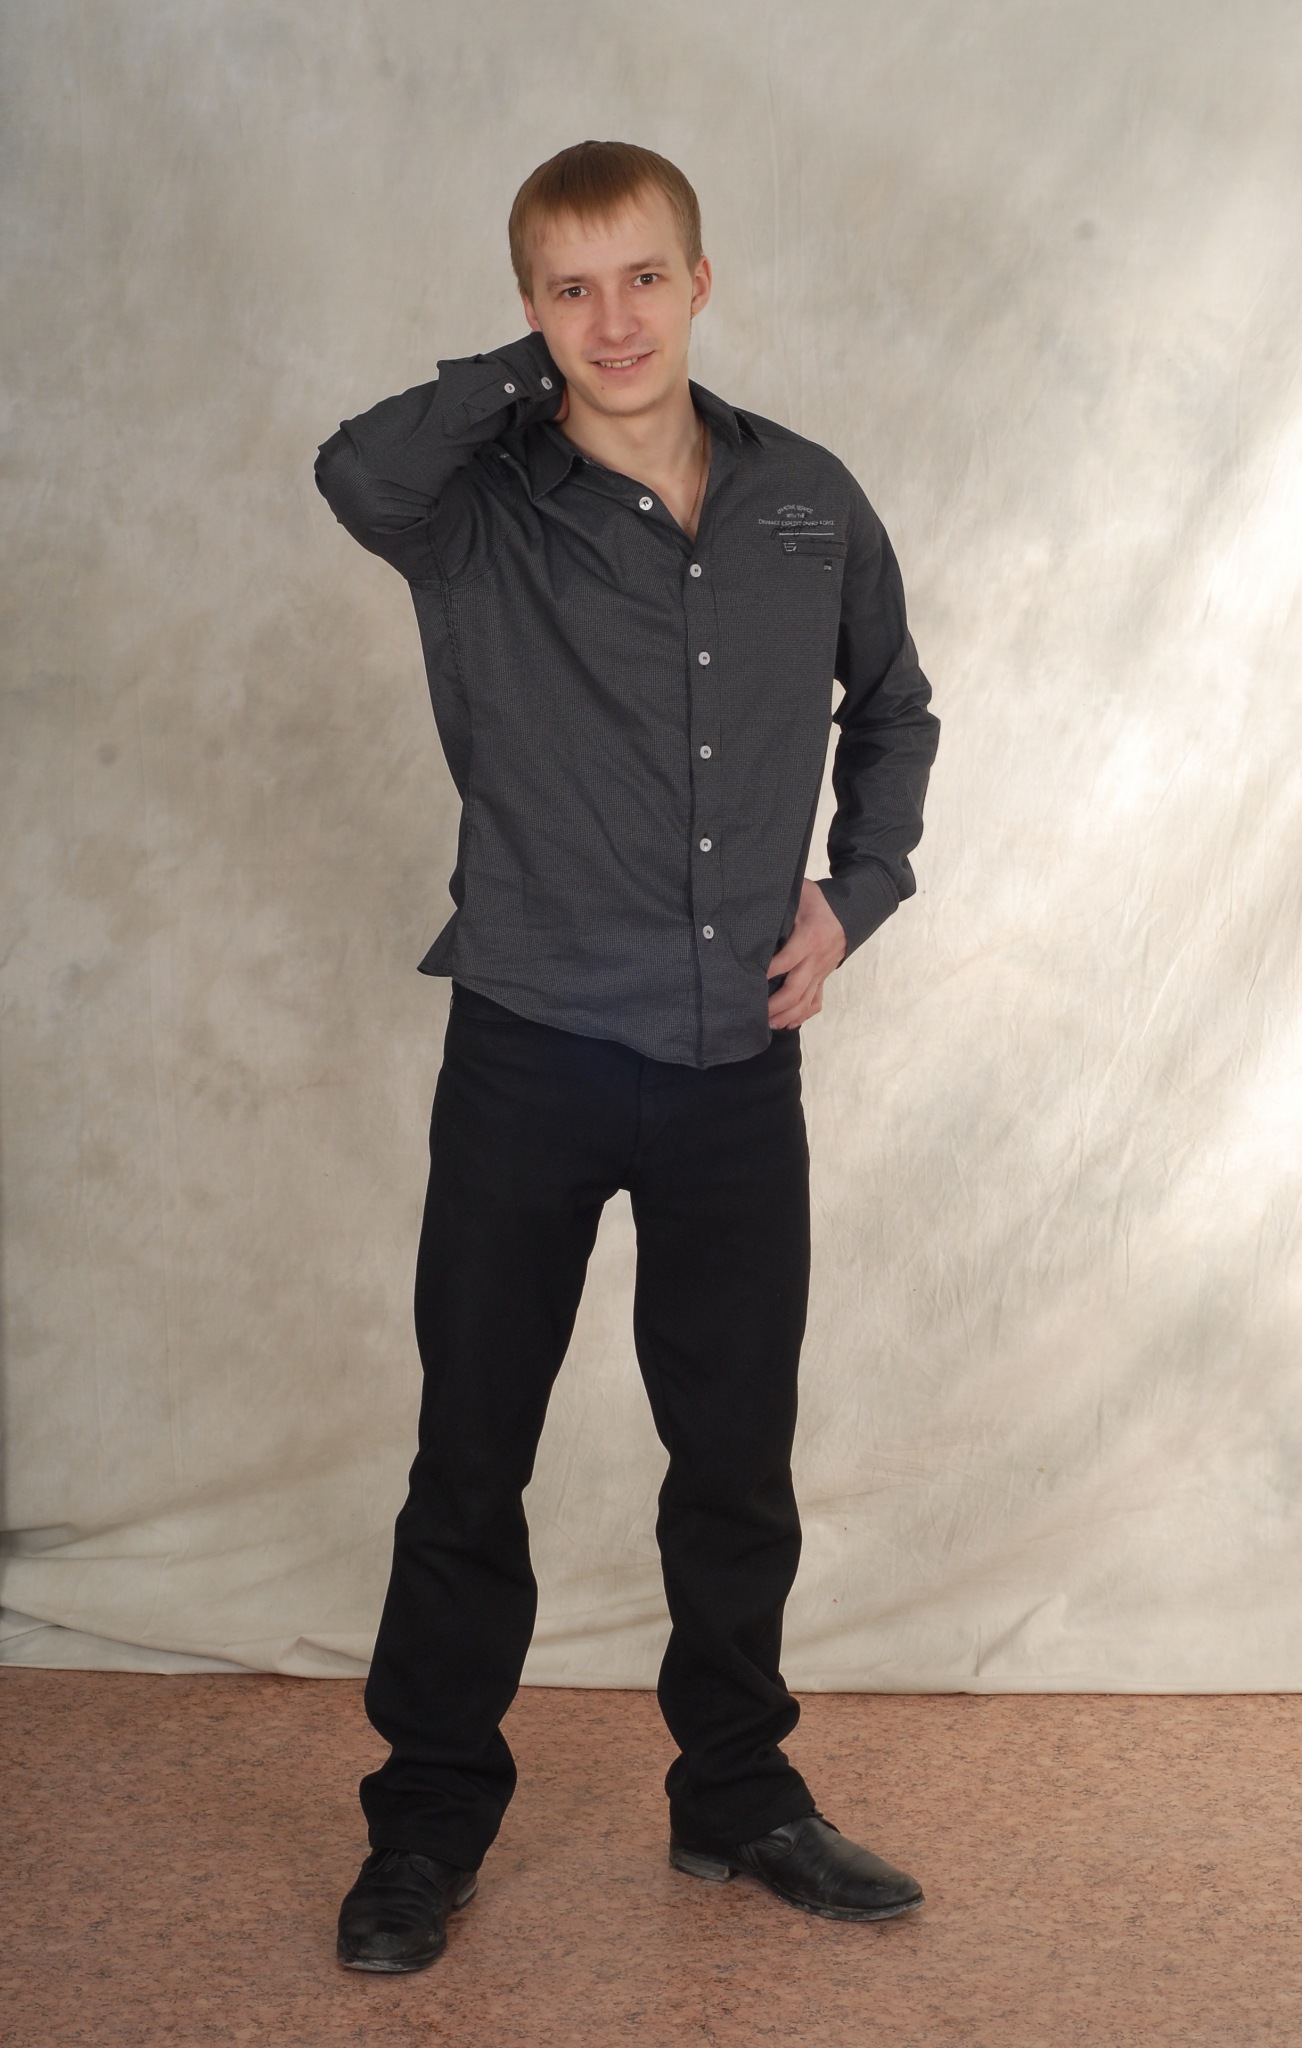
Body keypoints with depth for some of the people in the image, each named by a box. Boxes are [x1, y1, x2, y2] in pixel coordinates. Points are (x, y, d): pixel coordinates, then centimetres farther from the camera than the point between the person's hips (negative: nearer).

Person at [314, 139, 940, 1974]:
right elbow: (358, 472, -34)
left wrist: (856, 890, 5)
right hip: (530, 1064, -3)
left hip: (740, 1069, 3)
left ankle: (738, 1796, 32)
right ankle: (431, 1821, 25)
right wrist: (531, 376, -17)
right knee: (472, 1460, 8)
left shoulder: (810, 502, 2)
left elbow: (894, 706, 19)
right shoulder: (480, 513, -9)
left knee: (738, 1462, 14)